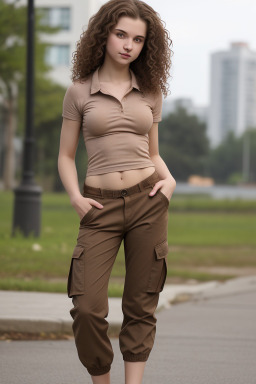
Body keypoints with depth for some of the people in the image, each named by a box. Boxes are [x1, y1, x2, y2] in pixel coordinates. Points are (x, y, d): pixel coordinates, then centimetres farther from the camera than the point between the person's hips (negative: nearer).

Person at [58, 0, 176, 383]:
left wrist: (169, 179, 0)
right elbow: (66, 156, 8)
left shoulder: (150, 92, 11)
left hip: (148, 202, 2)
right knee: (87, 308, -12)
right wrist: (75, 197, -7)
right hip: (101, 208, -2)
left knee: (141, 306, 2)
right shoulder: (79, 91, 4)